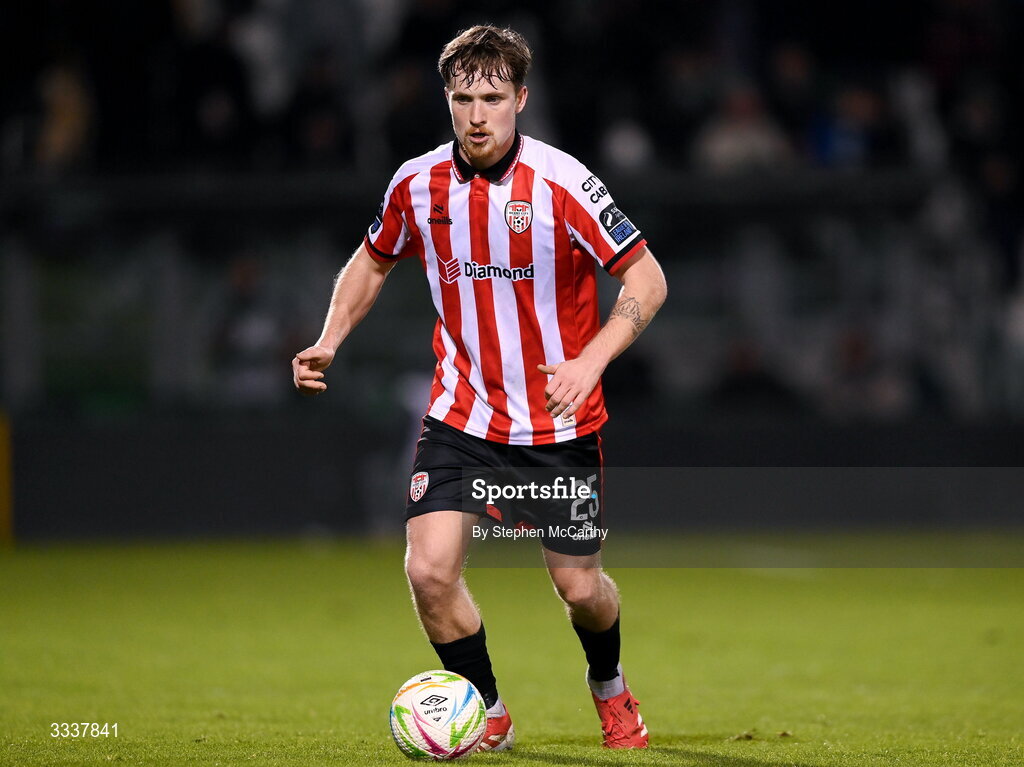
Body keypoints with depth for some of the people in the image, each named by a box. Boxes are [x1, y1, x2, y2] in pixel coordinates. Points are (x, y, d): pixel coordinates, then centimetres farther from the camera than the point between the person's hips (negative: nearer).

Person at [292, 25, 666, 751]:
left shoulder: (560, 182, -16)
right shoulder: (418, 184, -5)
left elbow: (647, 277, -13)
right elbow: (373, 260, 16)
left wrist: (591, 360, -26)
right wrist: (328, 342, 2)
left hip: (558, 420, -2)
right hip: (462, 413, 2)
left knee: (579, 585, 5)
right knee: (429, 570, -13)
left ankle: (609, 686, 40)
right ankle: (489, 713, 10)